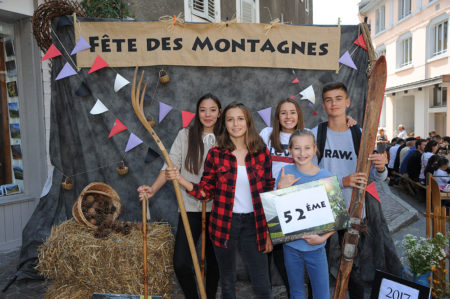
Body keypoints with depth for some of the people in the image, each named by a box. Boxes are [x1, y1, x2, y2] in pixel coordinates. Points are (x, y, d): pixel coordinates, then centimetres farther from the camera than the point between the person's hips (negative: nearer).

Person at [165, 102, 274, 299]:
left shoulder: (262, 153, -2)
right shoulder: (215, 154, -4)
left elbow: (270, 194, 3)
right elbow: (205, 192, -1)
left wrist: (269, 232, 3)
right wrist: (180, 179, -17)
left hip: (253, 225, 0)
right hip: (224, 224, 0)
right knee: (227, 282, 18)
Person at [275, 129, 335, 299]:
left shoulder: (326, 176, -9)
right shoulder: (286, 172, -7)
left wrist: (322, 238, -17)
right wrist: (281, 188, -20)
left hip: (316, 247, -1)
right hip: (291, 245, 1)